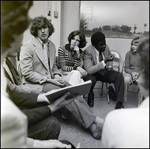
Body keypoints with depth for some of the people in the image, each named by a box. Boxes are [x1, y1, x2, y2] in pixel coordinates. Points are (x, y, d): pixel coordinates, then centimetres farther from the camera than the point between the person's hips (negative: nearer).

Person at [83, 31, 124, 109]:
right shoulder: (88, 51, -24)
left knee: (119, 76, -18)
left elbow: (110, 56, 15)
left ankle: (119, 104, -15)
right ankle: (90, 100, -5)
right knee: (90, 79, -37)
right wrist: (104, 62, -37)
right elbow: (88, 70, -32)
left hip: (104, 72, 5)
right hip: (92, 74, -4)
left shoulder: (106, 47, -9)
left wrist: (110, 66, -7)